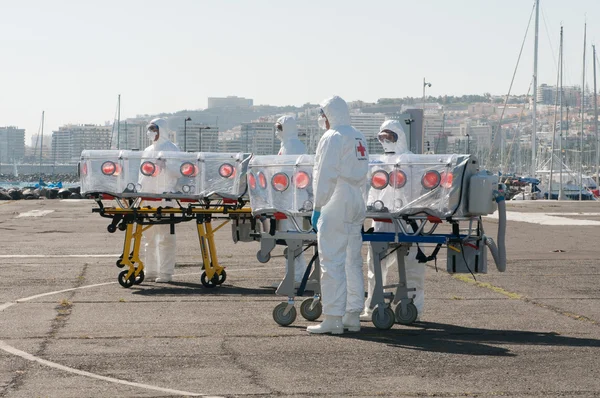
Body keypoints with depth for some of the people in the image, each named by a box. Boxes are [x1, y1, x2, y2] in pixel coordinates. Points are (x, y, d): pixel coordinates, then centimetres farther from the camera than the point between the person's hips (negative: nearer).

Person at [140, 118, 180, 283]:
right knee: (150, 236, 10)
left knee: (165, 236, -7)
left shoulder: (171, 149, -2)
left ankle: (166, 272, -7)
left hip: (164, 197, -8)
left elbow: (175, 174, -10)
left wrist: (166, 192, -21)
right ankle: (150, 271, 15)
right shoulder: (148, 151, 20)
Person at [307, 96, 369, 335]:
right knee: (353, 261, 11)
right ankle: (353, 316, 14)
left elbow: (326, 176, -16)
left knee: (332, 262, -7)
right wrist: (359, 203, 20)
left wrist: (318, 207, -13)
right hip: (356, 207, 9)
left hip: (336, 206, -9)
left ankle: (333, 319, -7)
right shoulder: (359, 138, 15)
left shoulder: (332, 138, -11)